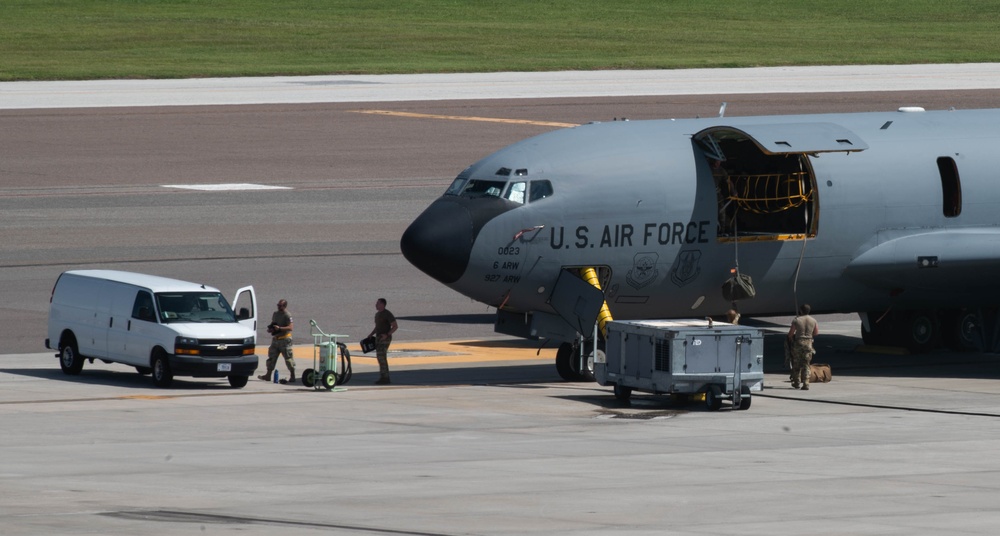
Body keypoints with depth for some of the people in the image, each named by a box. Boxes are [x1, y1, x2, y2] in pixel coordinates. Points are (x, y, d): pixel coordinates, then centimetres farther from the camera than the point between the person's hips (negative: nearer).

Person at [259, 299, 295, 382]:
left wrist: (279, 328, -28)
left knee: (288, 357, -2)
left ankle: (292, 375, 4)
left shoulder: (287, 315, -11)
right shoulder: (275, 314, 13)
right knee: (272, 357, 6)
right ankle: (268, 374, 10)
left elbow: (290, 327, -19)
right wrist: (270, 329, 3)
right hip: (275, 339, 7)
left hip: (285, 339, -7)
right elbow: (273, 324, 25)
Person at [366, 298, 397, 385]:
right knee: (381, 358, 8)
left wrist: (387, 335, -25)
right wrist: (370, 335, 10)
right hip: (378, 338, 9)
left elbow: (395, 326, -15)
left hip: (385, 338, -9)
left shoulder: (388, 314, -14)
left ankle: (383, 378, -13)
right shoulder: (377, 314, 13)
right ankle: (385, 378, 13)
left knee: (381, 357, -15)